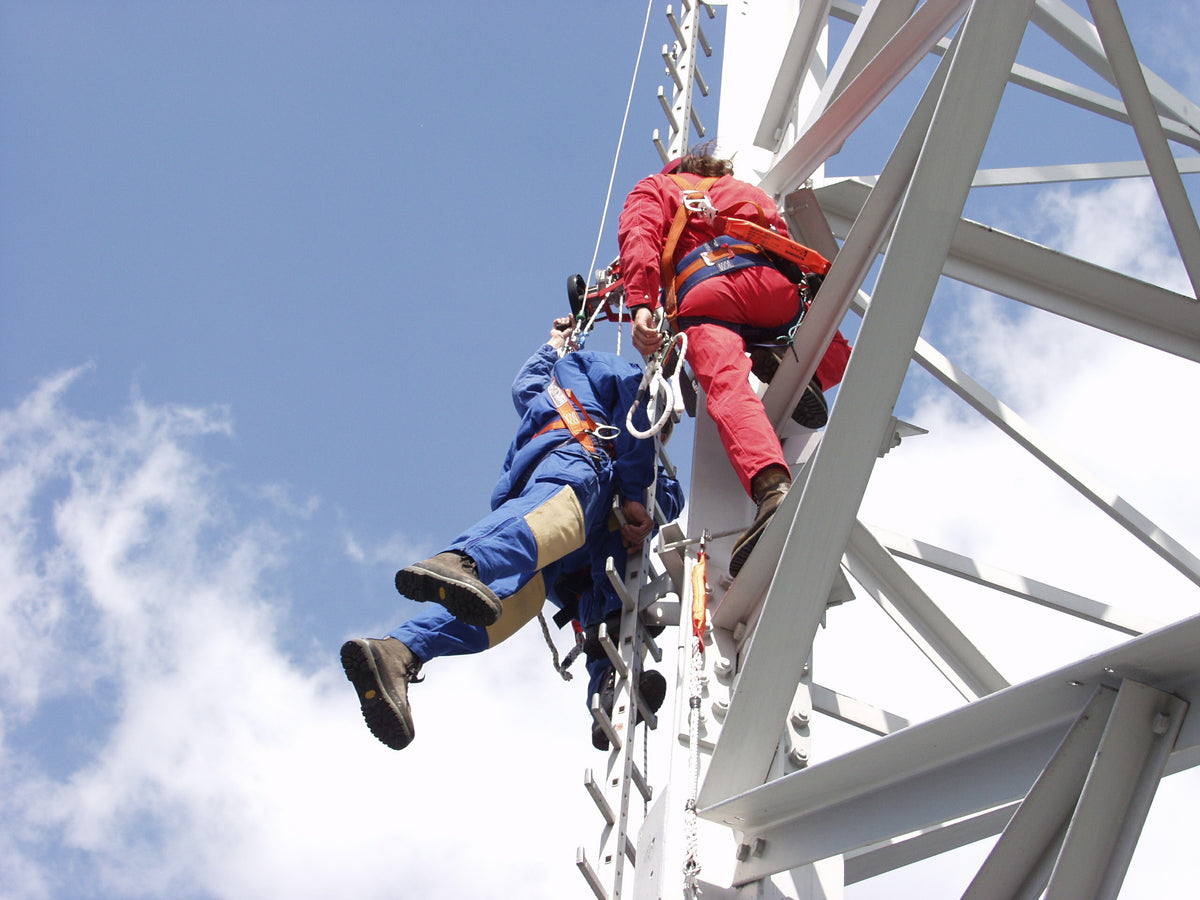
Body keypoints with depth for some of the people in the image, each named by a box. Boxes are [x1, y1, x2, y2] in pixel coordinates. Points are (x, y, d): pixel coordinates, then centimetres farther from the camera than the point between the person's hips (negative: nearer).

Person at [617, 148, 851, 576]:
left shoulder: (653, 188, 31)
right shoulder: (749, 192, 43)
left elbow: (639, 237, 8)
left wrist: (640, 304, -6)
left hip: (701, 292, -3)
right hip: (772, 285, 3)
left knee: (729, 388, -25)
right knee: (836, 350, 27)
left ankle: (772, 487, -55)